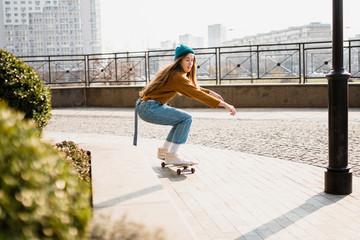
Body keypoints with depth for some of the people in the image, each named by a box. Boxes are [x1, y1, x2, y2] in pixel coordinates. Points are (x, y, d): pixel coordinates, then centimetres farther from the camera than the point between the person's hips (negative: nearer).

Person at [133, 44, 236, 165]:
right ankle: (171, 156, -10)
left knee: (182, 120, 19)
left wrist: (210, 92, 14)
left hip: (146, 107, 10)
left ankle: (163, 151, 25)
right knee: (186, 119, -13)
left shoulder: (173, 72, 13)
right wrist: (225, 104, -21)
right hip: (149, 108, -10)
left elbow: (193, 89, 25)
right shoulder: (177, 77, -18)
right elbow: (197, 94, -22)